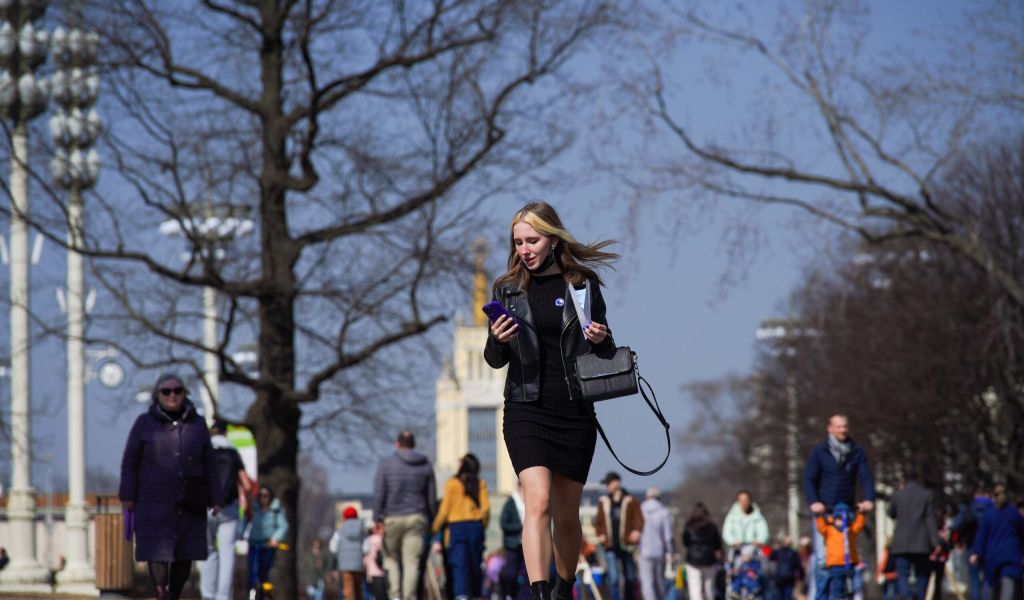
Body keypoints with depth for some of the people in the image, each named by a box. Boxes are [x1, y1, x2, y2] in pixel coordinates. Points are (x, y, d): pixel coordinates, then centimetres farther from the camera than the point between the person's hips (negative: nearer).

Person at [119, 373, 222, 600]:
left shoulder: (197, 424, 9)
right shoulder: (144, 423, 3)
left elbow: (209, 465, 10)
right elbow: (130, 463, 4)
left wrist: (215, 499, 5)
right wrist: (127, 496, -3)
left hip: (188, 503, 2)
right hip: (154, 502, -2)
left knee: (184, 555, 2)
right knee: (158, 551, -11)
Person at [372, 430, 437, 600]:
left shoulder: (386, 464, -1)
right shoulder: (426, 466, 7)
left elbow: (379, 494, -7)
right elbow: (432, 497, 9)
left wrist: (378, 519, -6)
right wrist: (431, 521, 16)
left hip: (392, 518, -1)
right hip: (417, 519, 1)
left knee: (392, 558, 14)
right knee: (412, 562, -1)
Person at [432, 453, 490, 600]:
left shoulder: (452, 484, -4)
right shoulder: (480, 484, 2)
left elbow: (444, 510, -2)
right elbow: (486, 507, 0)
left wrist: (435, 528, 10)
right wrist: (483, 525, 17)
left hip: (456, 527, -3)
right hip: (476, 526, 3)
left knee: (459, 565, -9)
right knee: (475, 564, 11)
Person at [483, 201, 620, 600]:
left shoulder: (583, 284, 4)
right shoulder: (508, 289, 6)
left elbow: (608, 353, 13)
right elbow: (495, 360, 10)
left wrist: (602, 340, -10)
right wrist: (497, 341, -12)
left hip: (575, 413, 1)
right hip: (526, 409, -1)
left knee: (566, 515, 9)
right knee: (538, 500, -20)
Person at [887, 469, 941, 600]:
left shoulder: (897, 495, 2)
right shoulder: (927, 495, 0)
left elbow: (892, 514, 20)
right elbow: (930, 519, -4)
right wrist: (935, 542, -6)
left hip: (902, 544, 0)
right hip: (922, 544, 0)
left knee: (902, 575, -3)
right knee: (922, 576, 11)